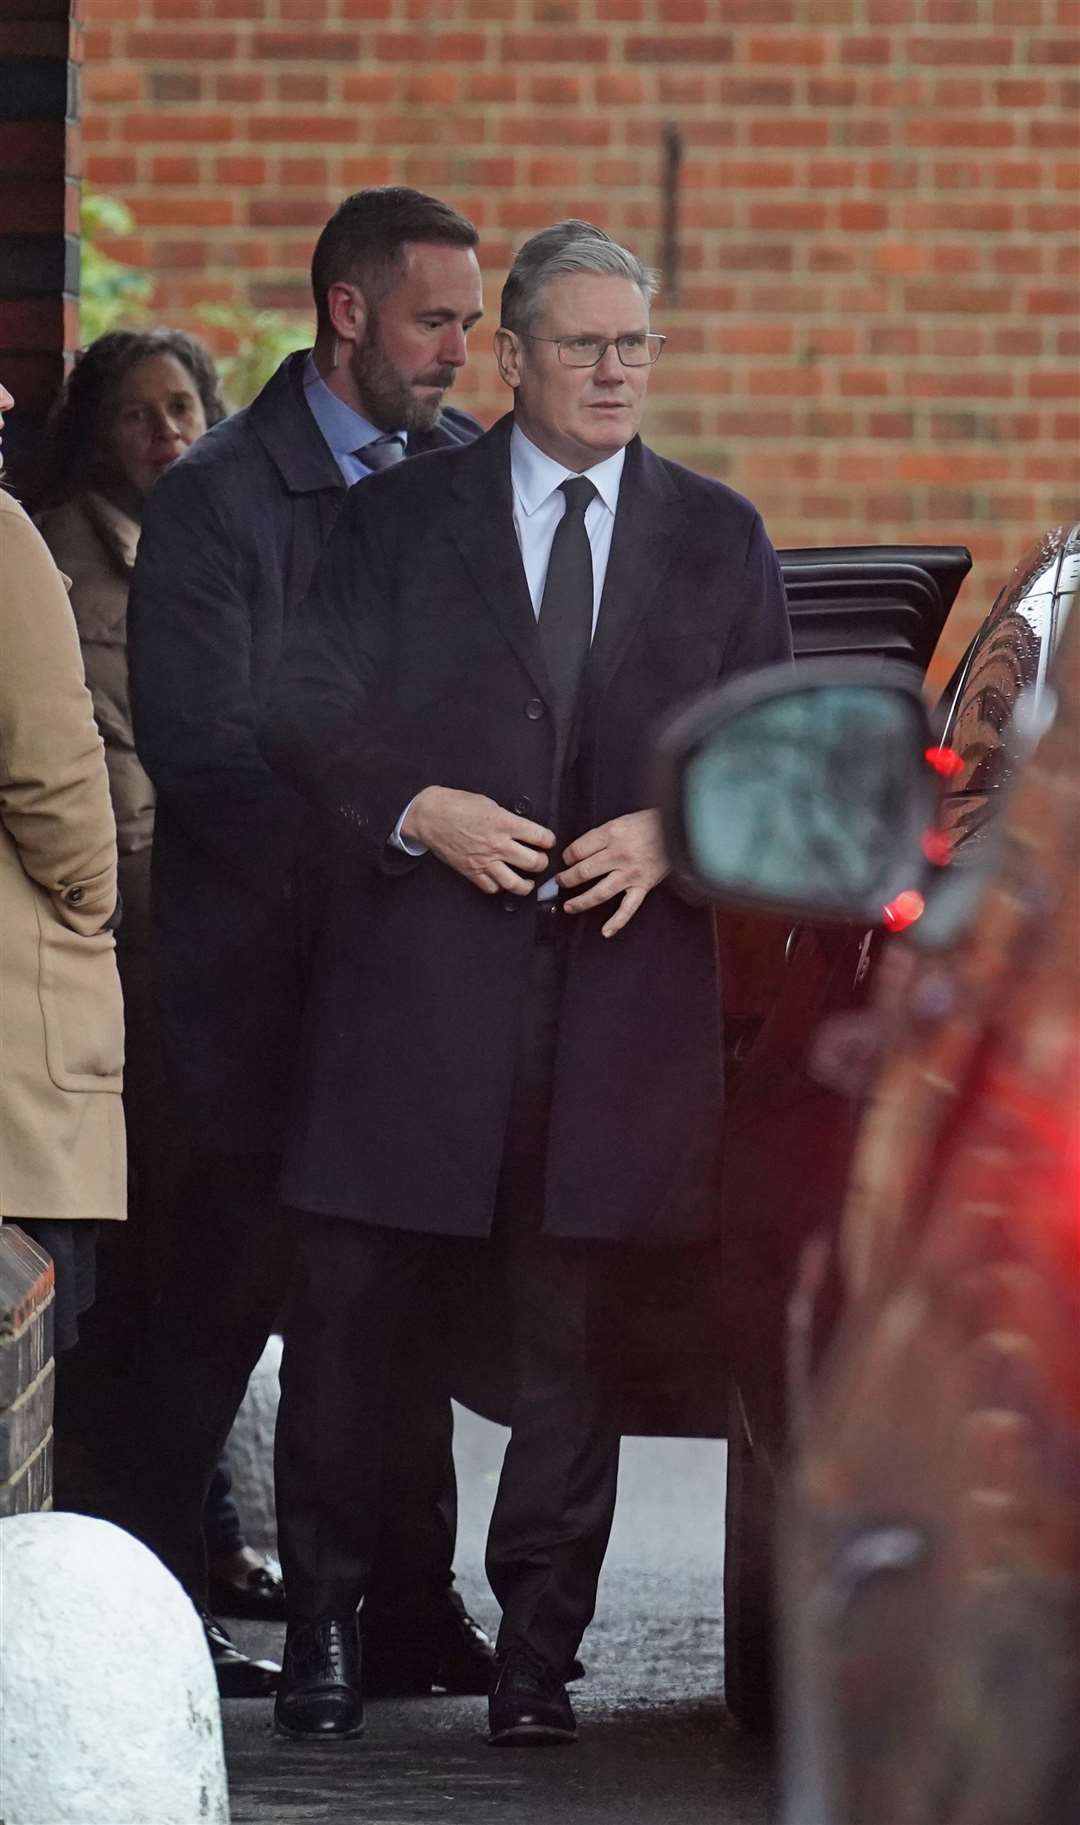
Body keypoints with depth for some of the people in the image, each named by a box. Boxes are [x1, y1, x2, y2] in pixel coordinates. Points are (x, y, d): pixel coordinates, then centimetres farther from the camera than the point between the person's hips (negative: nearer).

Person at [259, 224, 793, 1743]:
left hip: (626, 985, 1)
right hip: (420, 980, -1)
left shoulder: (720, 538, 14)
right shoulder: (400, 519, 9)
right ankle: (325, 1626, 14)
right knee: (350, 1312, 0)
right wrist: (423, 807, -13)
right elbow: (306, 712, 3)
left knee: (573, 1336, 2)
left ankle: (538, 1654, 9)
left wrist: (673, 831, -7)